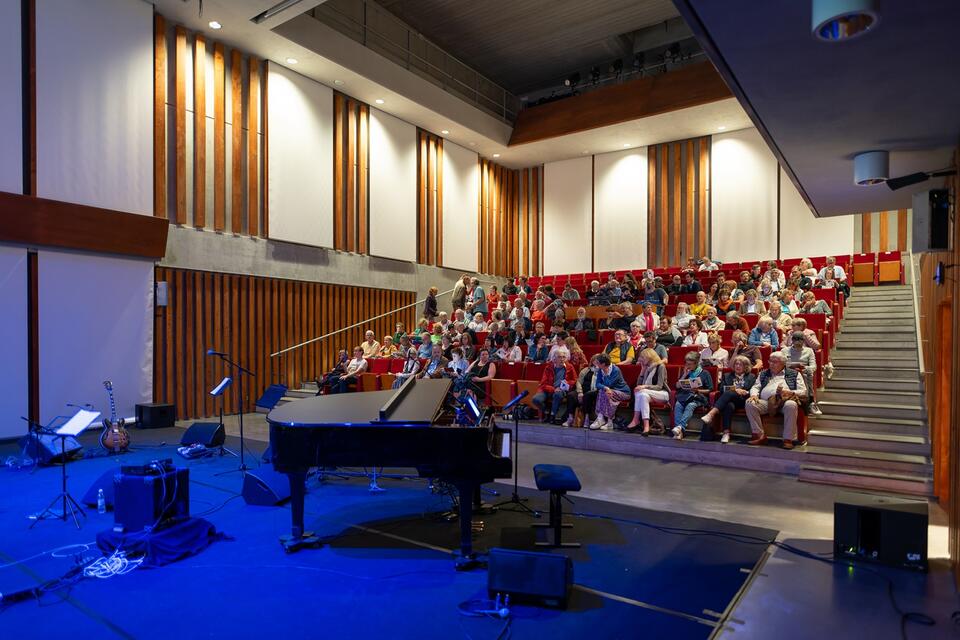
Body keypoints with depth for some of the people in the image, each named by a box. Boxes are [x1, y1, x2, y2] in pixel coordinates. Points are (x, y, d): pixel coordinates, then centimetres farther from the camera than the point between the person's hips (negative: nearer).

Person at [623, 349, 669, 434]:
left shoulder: (660, 366, -9)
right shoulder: (647, 367, 11)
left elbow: (659, 386, -17)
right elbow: (639, 384, 5)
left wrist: (645, 387, -31)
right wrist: (643, 370, 0)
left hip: (663, 393, -5)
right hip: (648, 393, 5)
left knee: (642, 393, -33)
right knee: (642, 394, -31)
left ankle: (636, 420, -36)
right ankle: (646, 425, -42)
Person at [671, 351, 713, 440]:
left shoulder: (704, 373, 11)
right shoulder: (684, 372, 24)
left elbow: (710, 390, 7)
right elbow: (677, 386, 16)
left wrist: (697, 390, -8)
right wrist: (684, 375, 7)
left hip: (698, 397, -3)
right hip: (684, 395, 3)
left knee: (690, 406, -36)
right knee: (677, 405, -30)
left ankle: (680, 427, -54)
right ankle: (680, 432, -44)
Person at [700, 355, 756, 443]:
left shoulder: (751, 377, 23)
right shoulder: (726, 376, 26)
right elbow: (722, 389, 12)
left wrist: (744, 392, -8)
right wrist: (735, 390, -4)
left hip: (743, 400, -2)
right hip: (728, 399, 2)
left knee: (729, 393, -37)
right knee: (729, 406, -39)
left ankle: (711, 414, -53)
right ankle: (726, 433, -48)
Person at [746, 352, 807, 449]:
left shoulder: (794, 374, 19)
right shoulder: (763, 374, 29)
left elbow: (803, 391, 9)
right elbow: (755, 387, 20)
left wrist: (790, 392, -9)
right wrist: (754, 395, -3)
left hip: (785, 401, -2)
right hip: (766, 402, 3)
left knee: (791, 405, -38)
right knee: (749, 403, -27)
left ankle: (788, 439, -30)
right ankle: (759, 435, -22)